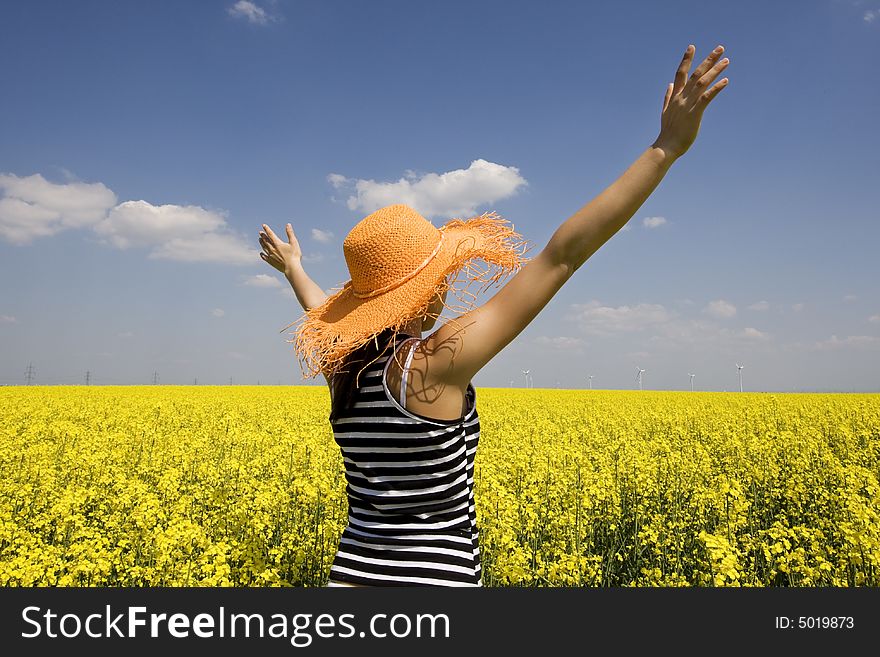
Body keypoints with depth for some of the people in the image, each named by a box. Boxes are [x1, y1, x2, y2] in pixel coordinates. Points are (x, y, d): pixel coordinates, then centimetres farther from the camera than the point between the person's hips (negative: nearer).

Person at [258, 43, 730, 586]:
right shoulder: (440, 361, -20)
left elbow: (326, 315, 25)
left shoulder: (342, 364, -1)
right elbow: (563, 255, -22)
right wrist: (667, 147, -18)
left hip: (352, 572, 7)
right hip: (434, 577, -6)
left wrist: (293, 269, 44)